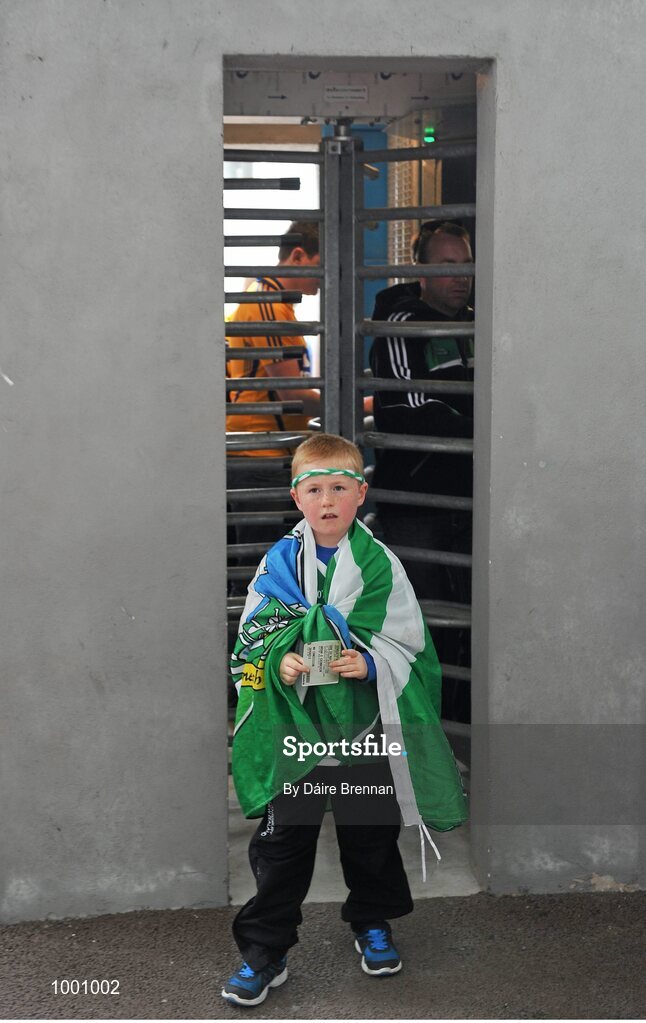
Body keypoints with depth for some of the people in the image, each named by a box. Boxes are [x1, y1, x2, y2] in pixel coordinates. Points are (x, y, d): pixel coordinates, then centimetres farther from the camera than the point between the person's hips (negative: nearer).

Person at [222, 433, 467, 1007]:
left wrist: (371, 663, -19)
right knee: (283, 837, 3)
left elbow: (408, 640, -1)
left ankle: (372, 924, 38)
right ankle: (264, 951, 12)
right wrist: (280, 663, -16)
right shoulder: (278, 562, 0)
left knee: (370, 831, 15)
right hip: (294, 722, 0)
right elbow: (253, 637, 3)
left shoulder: (380, 564, -3)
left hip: (365, 722, 0)